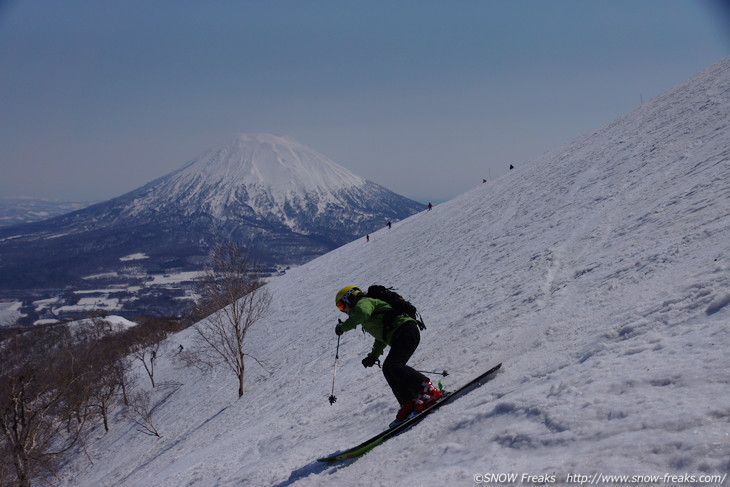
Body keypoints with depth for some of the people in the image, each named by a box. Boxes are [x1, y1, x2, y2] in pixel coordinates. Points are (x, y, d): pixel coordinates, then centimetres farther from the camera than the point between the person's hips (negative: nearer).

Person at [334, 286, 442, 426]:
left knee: (394, 365, -22)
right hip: (398, 337, 10)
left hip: (405, 329, -10)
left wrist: (343, 327, -12)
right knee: (388, 368, 4)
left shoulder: (363, 302, 3)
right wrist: (374, 355, 34)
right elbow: (381, 336, 41)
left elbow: (362, 313, -24)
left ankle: (430, 391, -25)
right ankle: (409, 404, -3)